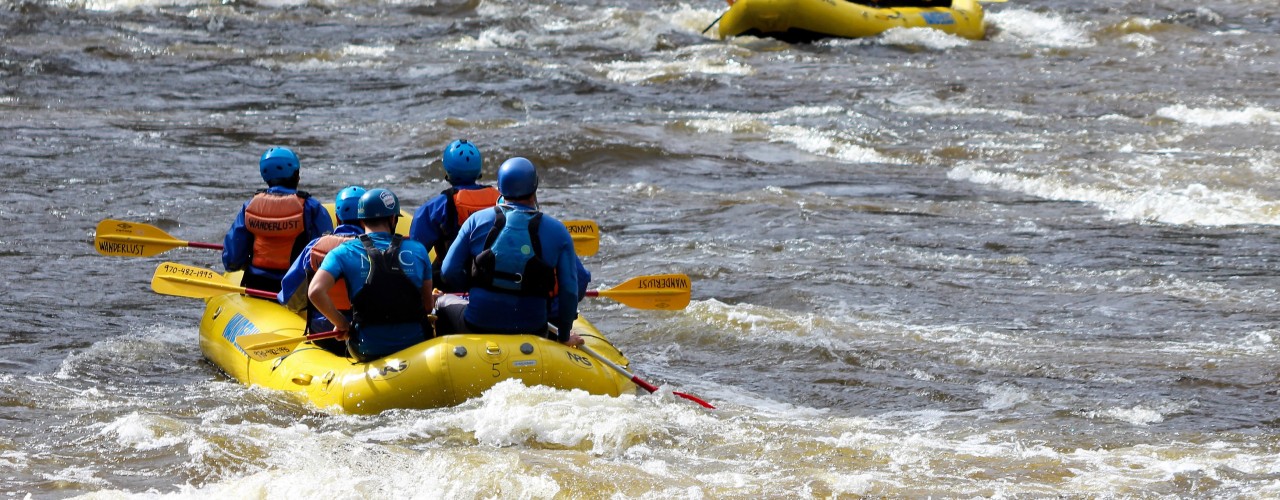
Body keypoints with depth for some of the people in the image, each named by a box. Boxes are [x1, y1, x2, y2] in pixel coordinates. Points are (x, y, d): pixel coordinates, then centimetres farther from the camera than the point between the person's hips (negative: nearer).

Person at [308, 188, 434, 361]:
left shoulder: (344, 252, -3)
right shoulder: (417, 250, 0)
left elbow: (315, 292, -16)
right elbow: (428, 306, 4)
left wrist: (341, 324, -1)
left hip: (367, 351, 0)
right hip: (415, 345, 0)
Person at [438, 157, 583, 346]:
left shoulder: (477, 220, -3)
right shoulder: (557, 231, -3)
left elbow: (450, 272, -1)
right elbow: (569, 290, -3)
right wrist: (564, 336, 11)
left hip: (476, 326, 0)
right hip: (531, 333, 0)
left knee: (445, 302, 32)